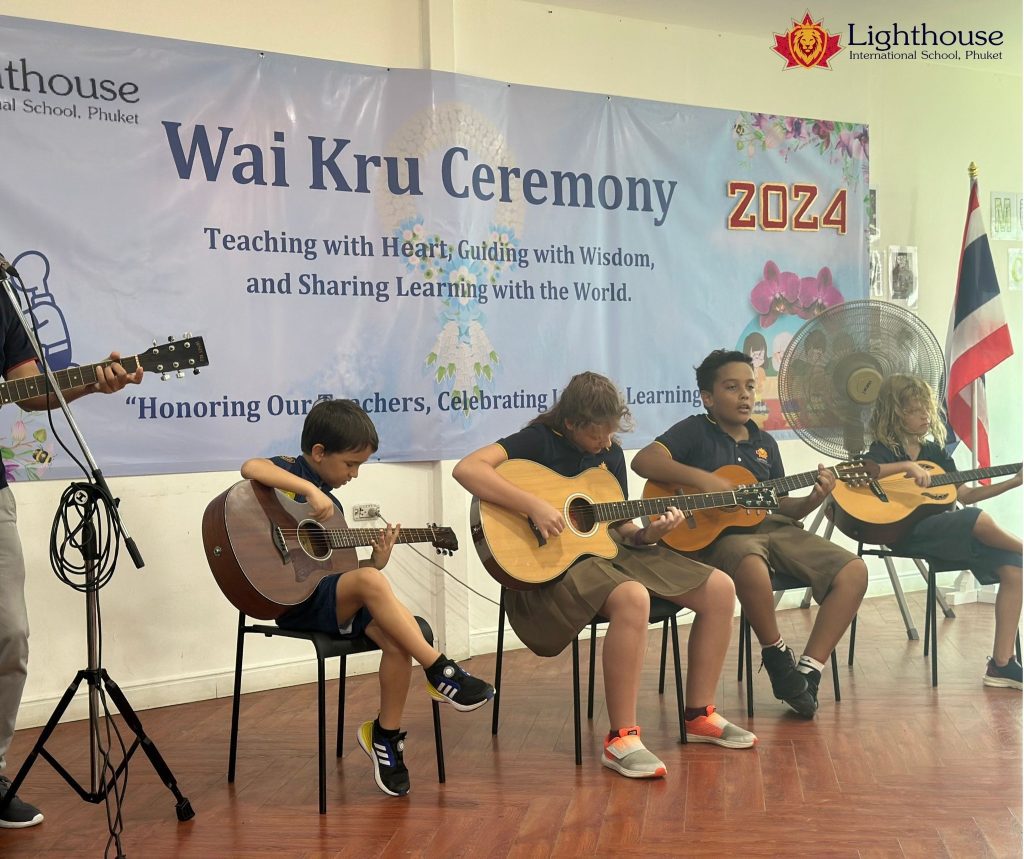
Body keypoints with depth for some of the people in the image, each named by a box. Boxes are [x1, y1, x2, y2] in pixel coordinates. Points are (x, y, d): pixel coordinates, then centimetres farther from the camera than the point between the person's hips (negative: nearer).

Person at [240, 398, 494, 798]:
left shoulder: (330, 504, 21)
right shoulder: (291, 471, -2)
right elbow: (251, 467, -26)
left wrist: (376, 561, 3)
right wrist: (310, 490, -32)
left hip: (335, 600, 8)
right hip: (294, 599, -8)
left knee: (397, 638, -17)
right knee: (369, 582, -32)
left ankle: (385, 734, 0)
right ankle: (440, 672, -24)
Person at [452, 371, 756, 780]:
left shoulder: (610, 453, 11)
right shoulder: (540, 440, -10)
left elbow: (621, 526, 16)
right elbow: (466, 469, -26)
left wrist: (648, 532, -7)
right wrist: (534, 506, -32)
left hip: (609, 548, 8)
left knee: (720, 589, -2)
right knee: (633, 598, -38)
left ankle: (699, 715, 11)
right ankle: (621, 739, -24)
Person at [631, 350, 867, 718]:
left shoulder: (764, 442, 20)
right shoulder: (696, 431, 1)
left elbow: (781, 506, 19)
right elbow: (643, 461, -15)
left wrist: (813, 499, -2)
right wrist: (702, 478, -23)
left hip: (771, 526, 7)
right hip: (718, 533, -6)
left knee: (854, 571, -11)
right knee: (751, 565, -42)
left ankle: (807, 671, -8)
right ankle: (777, 655, -15)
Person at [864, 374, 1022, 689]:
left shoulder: (934, 452, 18)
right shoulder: (884, 450, -1)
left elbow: (965, 495, 19)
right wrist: (907, 466, -28)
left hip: (943, 530, 7)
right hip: (906, 530, -7)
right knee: (979, 519, -30)